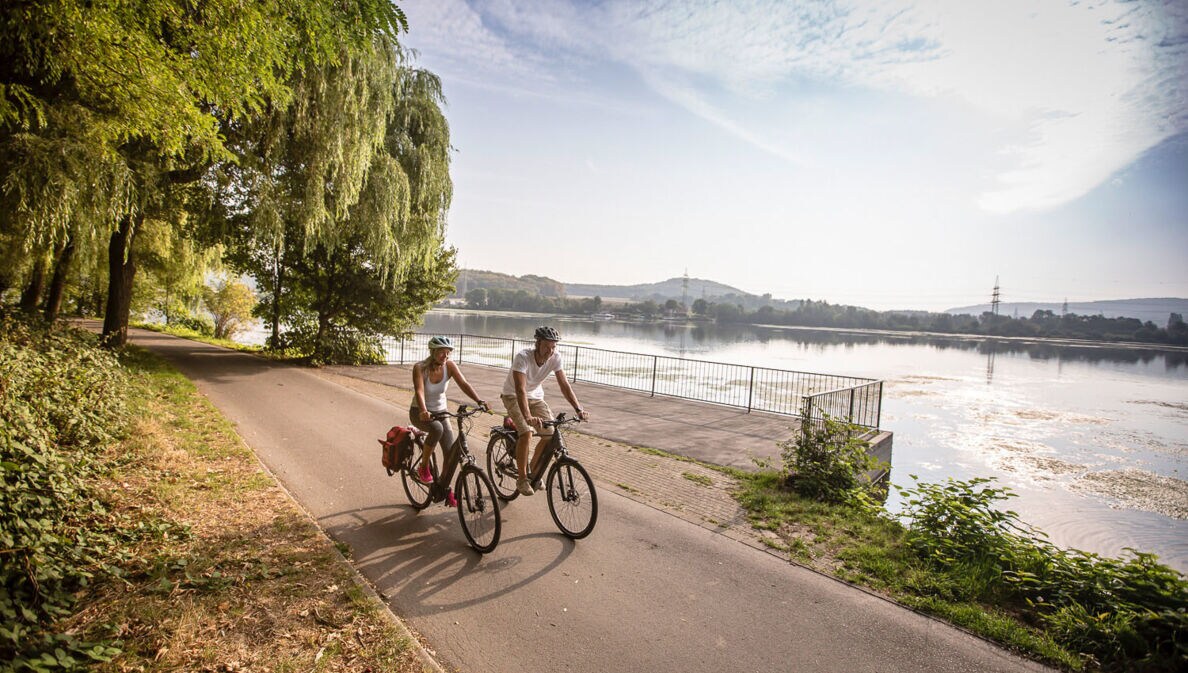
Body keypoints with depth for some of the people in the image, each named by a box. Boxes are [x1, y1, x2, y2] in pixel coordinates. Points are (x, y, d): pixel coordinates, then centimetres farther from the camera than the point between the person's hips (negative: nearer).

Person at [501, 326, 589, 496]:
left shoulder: (555, 358, -18)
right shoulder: (523, 357, -32)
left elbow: (564, 385, -17)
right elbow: (520, 390, -42)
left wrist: (578, 409, -28)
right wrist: (528, 416, -55)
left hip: (535, 396, 5)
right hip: (513, 396, -5)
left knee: (551, 433, -9)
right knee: (526, 432, -26)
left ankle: (534, 472, 15)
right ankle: (522, 478, -8)